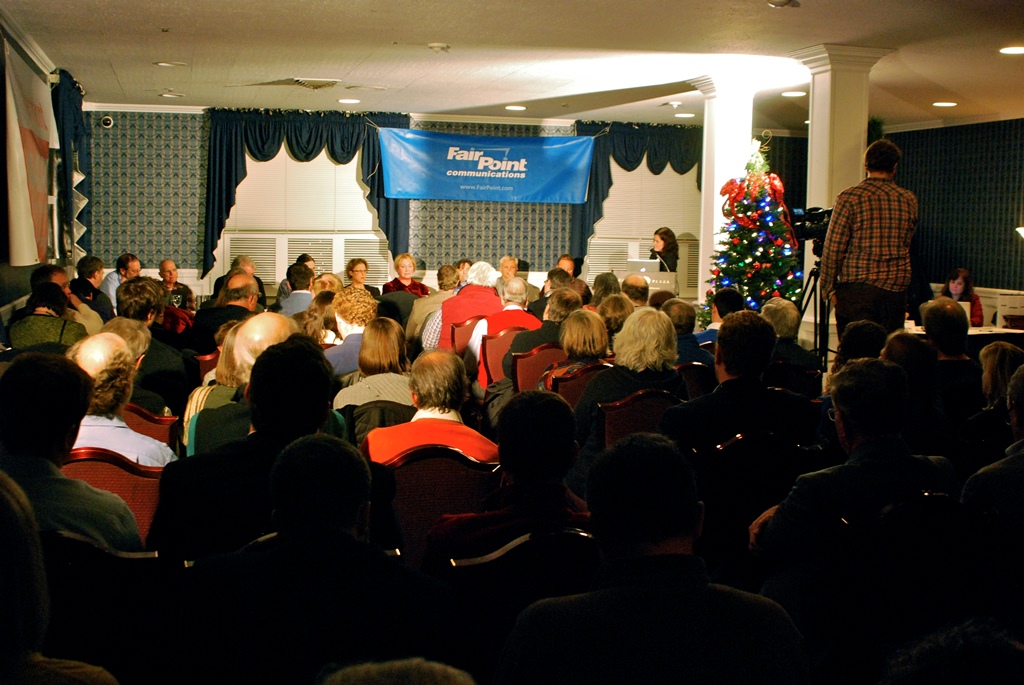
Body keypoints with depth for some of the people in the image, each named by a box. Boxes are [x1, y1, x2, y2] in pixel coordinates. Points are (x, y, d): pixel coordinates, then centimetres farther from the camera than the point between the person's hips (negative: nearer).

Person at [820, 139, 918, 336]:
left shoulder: (850, 198, -6)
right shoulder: (909, 200, 6)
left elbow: (833, 248, -6)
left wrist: (828, 287, 3)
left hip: (856, 288, -3)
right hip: (896, 289, 4)